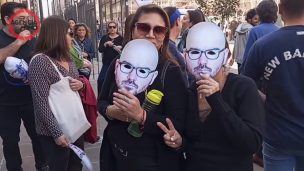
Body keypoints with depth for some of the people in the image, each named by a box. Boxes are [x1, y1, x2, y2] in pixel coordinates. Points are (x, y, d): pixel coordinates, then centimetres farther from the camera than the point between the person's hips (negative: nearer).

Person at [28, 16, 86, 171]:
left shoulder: (68, 59, 6)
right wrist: (56, 132, -21)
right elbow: (41, 102, -21)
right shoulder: (40, 61, -18)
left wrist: (80, 84, -6)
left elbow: (78, 82, 18)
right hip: (56, 130, -7)